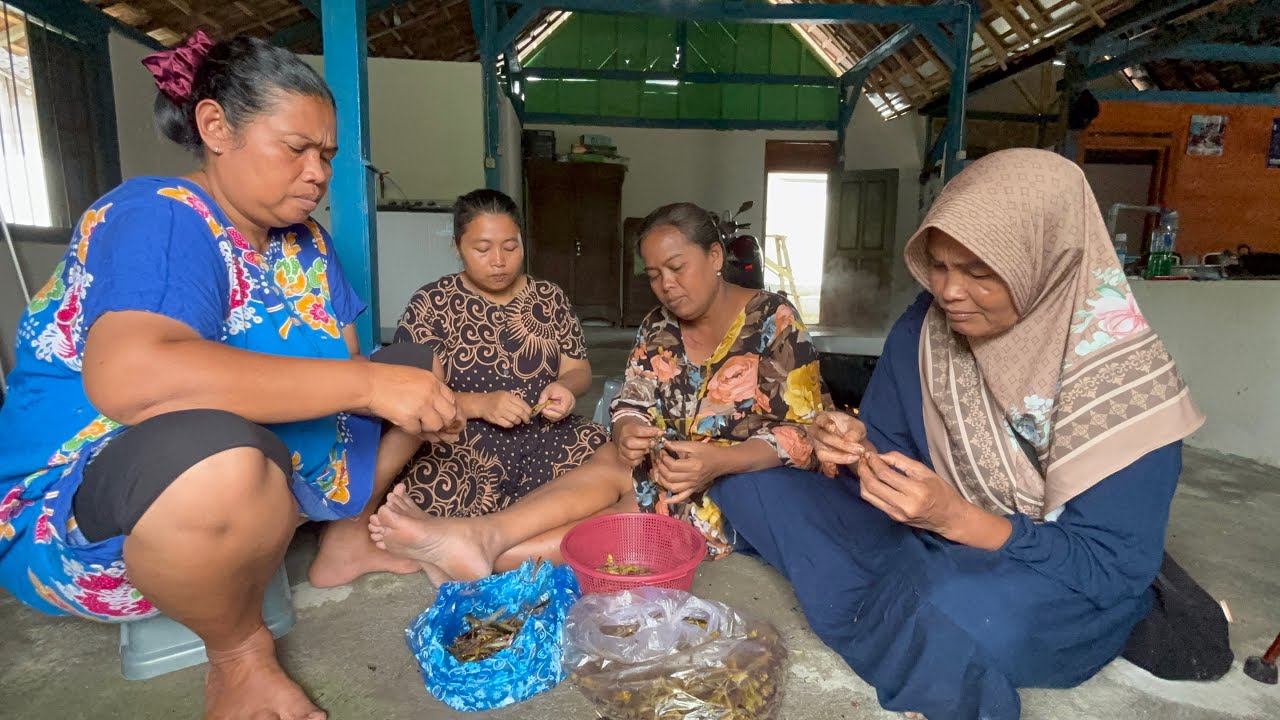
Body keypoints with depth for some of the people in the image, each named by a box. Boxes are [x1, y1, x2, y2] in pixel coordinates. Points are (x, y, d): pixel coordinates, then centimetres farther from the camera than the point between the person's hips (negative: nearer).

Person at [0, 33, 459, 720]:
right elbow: (129, 378, -39)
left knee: (415, 368, 7)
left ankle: (345, 542, 17)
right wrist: (368, 384, -38)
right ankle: (238, 653, -12)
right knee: (216, 455, -42)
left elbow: (342, 364, 3)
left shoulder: (303, 242, 4)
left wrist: (415, 398, -17)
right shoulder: (164, 217, -21)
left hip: (274, 472, 8)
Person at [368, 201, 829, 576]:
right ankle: (480, 538, -41)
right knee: (612, 464, -28)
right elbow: (631, 404, 4)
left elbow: (801, 435, -14)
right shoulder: (659, 327, 8)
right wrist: (627, 433, -22)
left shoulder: (773, 322, -9)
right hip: (675, 470, 5)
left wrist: (717, 462, -31)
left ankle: (493, 553, -39)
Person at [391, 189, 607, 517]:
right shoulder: (431, 303, 2)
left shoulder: (550, 297, 11)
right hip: (462, 441, -3)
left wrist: (564, 387, -11)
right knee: (435, 493, -36)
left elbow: (579, 370, 13)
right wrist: (480, 404, -22)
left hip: (545, 436, 4)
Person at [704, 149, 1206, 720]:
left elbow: (1114, 569, -19)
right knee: (750, 483, -7)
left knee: (949, 603, -41)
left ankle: (875, 631, -9)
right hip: (924, 546, 5)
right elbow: (891, 451, 0)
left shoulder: (1123, 379, -20)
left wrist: (957, 518, -33)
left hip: (1069, 590, -4)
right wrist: (860, 452, -24)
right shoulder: (921, 330, -8)